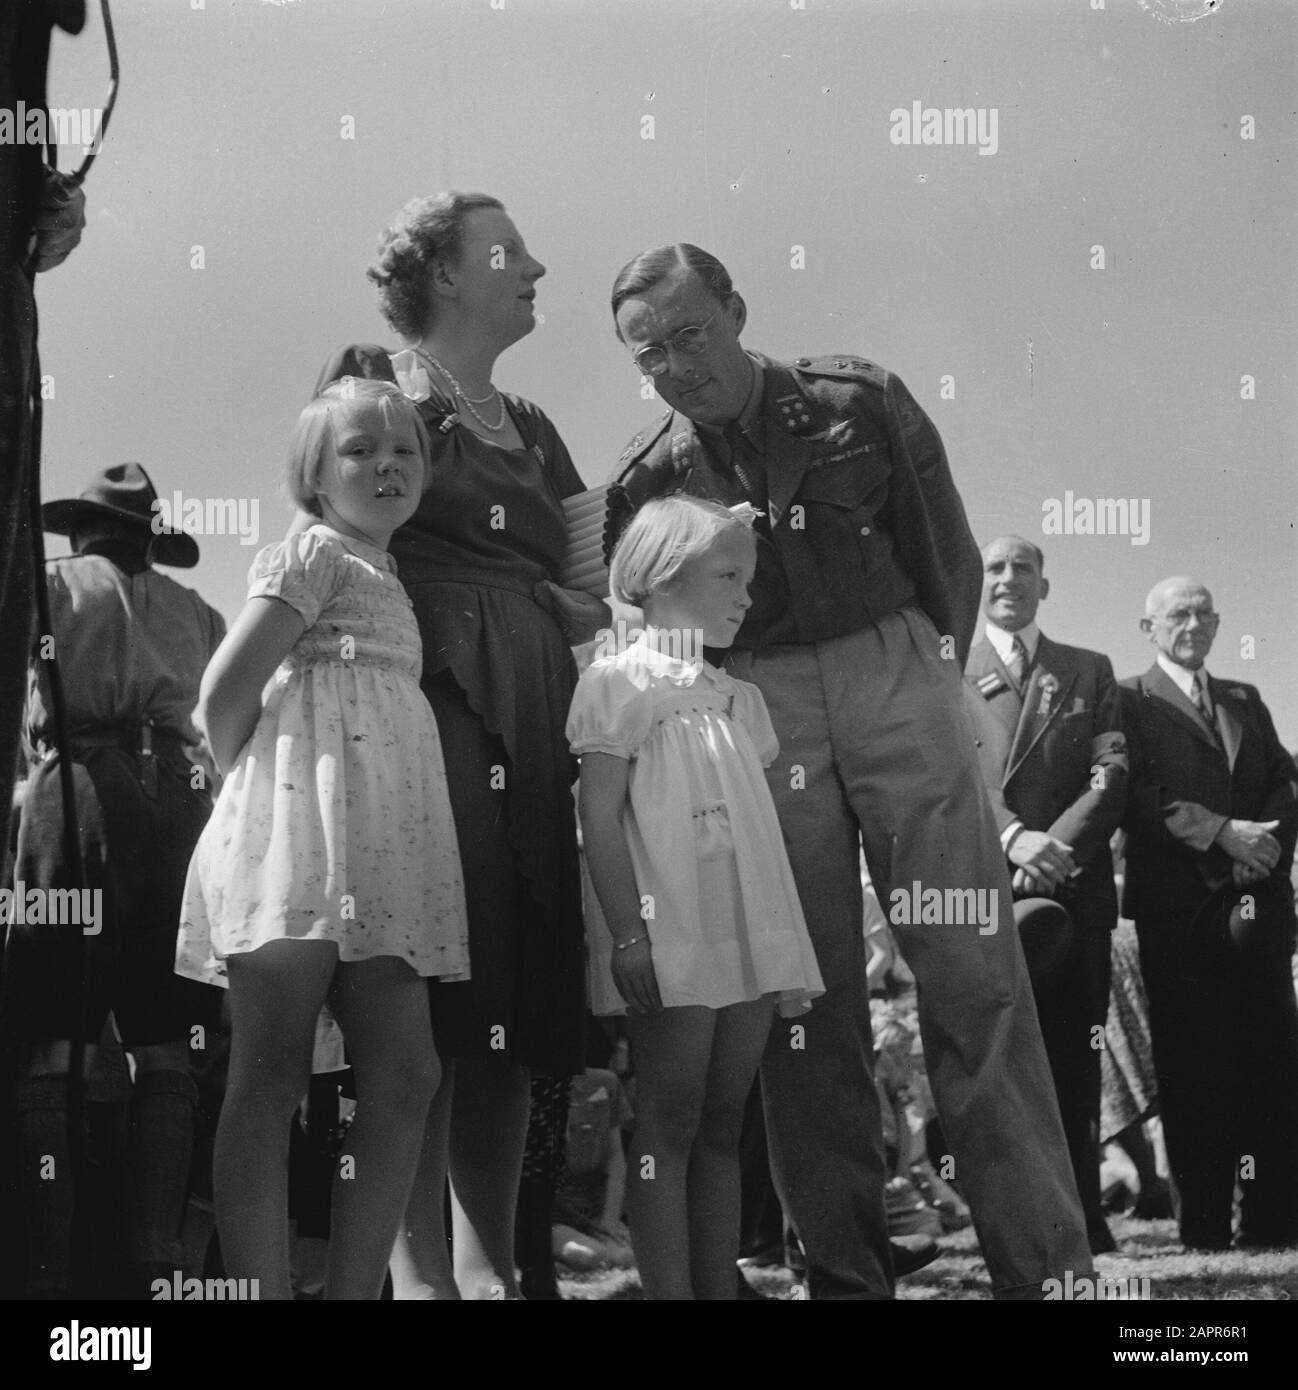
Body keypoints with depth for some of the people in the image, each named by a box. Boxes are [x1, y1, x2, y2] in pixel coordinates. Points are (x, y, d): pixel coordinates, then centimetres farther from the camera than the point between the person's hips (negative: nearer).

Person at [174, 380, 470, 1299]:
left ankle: (356, 1287, 4)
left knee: (404, 1075, 1)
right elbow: (226, 689, -8)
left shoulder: (385, 576, 24)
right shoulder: (315, 554, -1)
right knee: (273, 1074, -8)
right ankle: (265, 1291, -10)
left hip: (386, 836, 8)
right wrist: (253, 783, 5)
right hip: (307, 815, -8)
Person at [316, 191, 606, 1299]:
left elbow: (590, 592, 21)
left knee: (521, 993, 3)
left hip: (534, 723, 7)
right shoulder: (372, 382, 5)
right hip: (427, 697, -7)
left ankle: (489, 1254, 7)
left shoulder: (531, 429, 24)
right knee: (433, 978, -11)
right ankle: (420, 1260, -8)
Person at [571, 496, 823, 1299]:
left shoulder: (739, 698, 18)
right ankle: (669, 1291, -2)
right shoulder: (623, 681, -3)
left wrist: (790, 947, 14)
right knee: (670, 1124, -4)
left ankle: (721, 1287, 10)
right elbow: (600, 814, -9)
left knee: (723, 1126, 8)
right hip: (670, 945, -7)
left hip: (748, 944, 7)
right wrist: (628, 933, -17)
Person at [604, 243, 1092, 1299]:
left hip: (895, 669, -1)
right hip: (759, 710, 2)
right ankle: (847, 1270, 6)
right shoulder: (648, 477, 6)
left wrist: (930, 683, 7)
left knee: (974, 970, -6)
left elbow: (950, 555, 8)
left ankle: (1044, 1260, -4)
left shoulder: (861, 403, 2)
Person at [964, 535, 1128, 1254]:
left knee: (1075, 1056, 0)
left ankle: (1081, 1214, 3)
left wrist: (1056, 846, -11)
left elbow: (1111, 774, 5)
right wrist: (1014, 838, -17)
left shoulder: (1090, 672, 17)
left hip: (1074, 882, 2)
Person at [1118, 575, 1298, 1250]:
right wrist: (1222, 832, -15)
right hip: (1178, 907, -4)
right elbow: (1135, 796, -7)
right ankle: (1204, 1221, -3)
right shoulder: (1130, 702, 7)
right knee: (1194, 1062, -5)